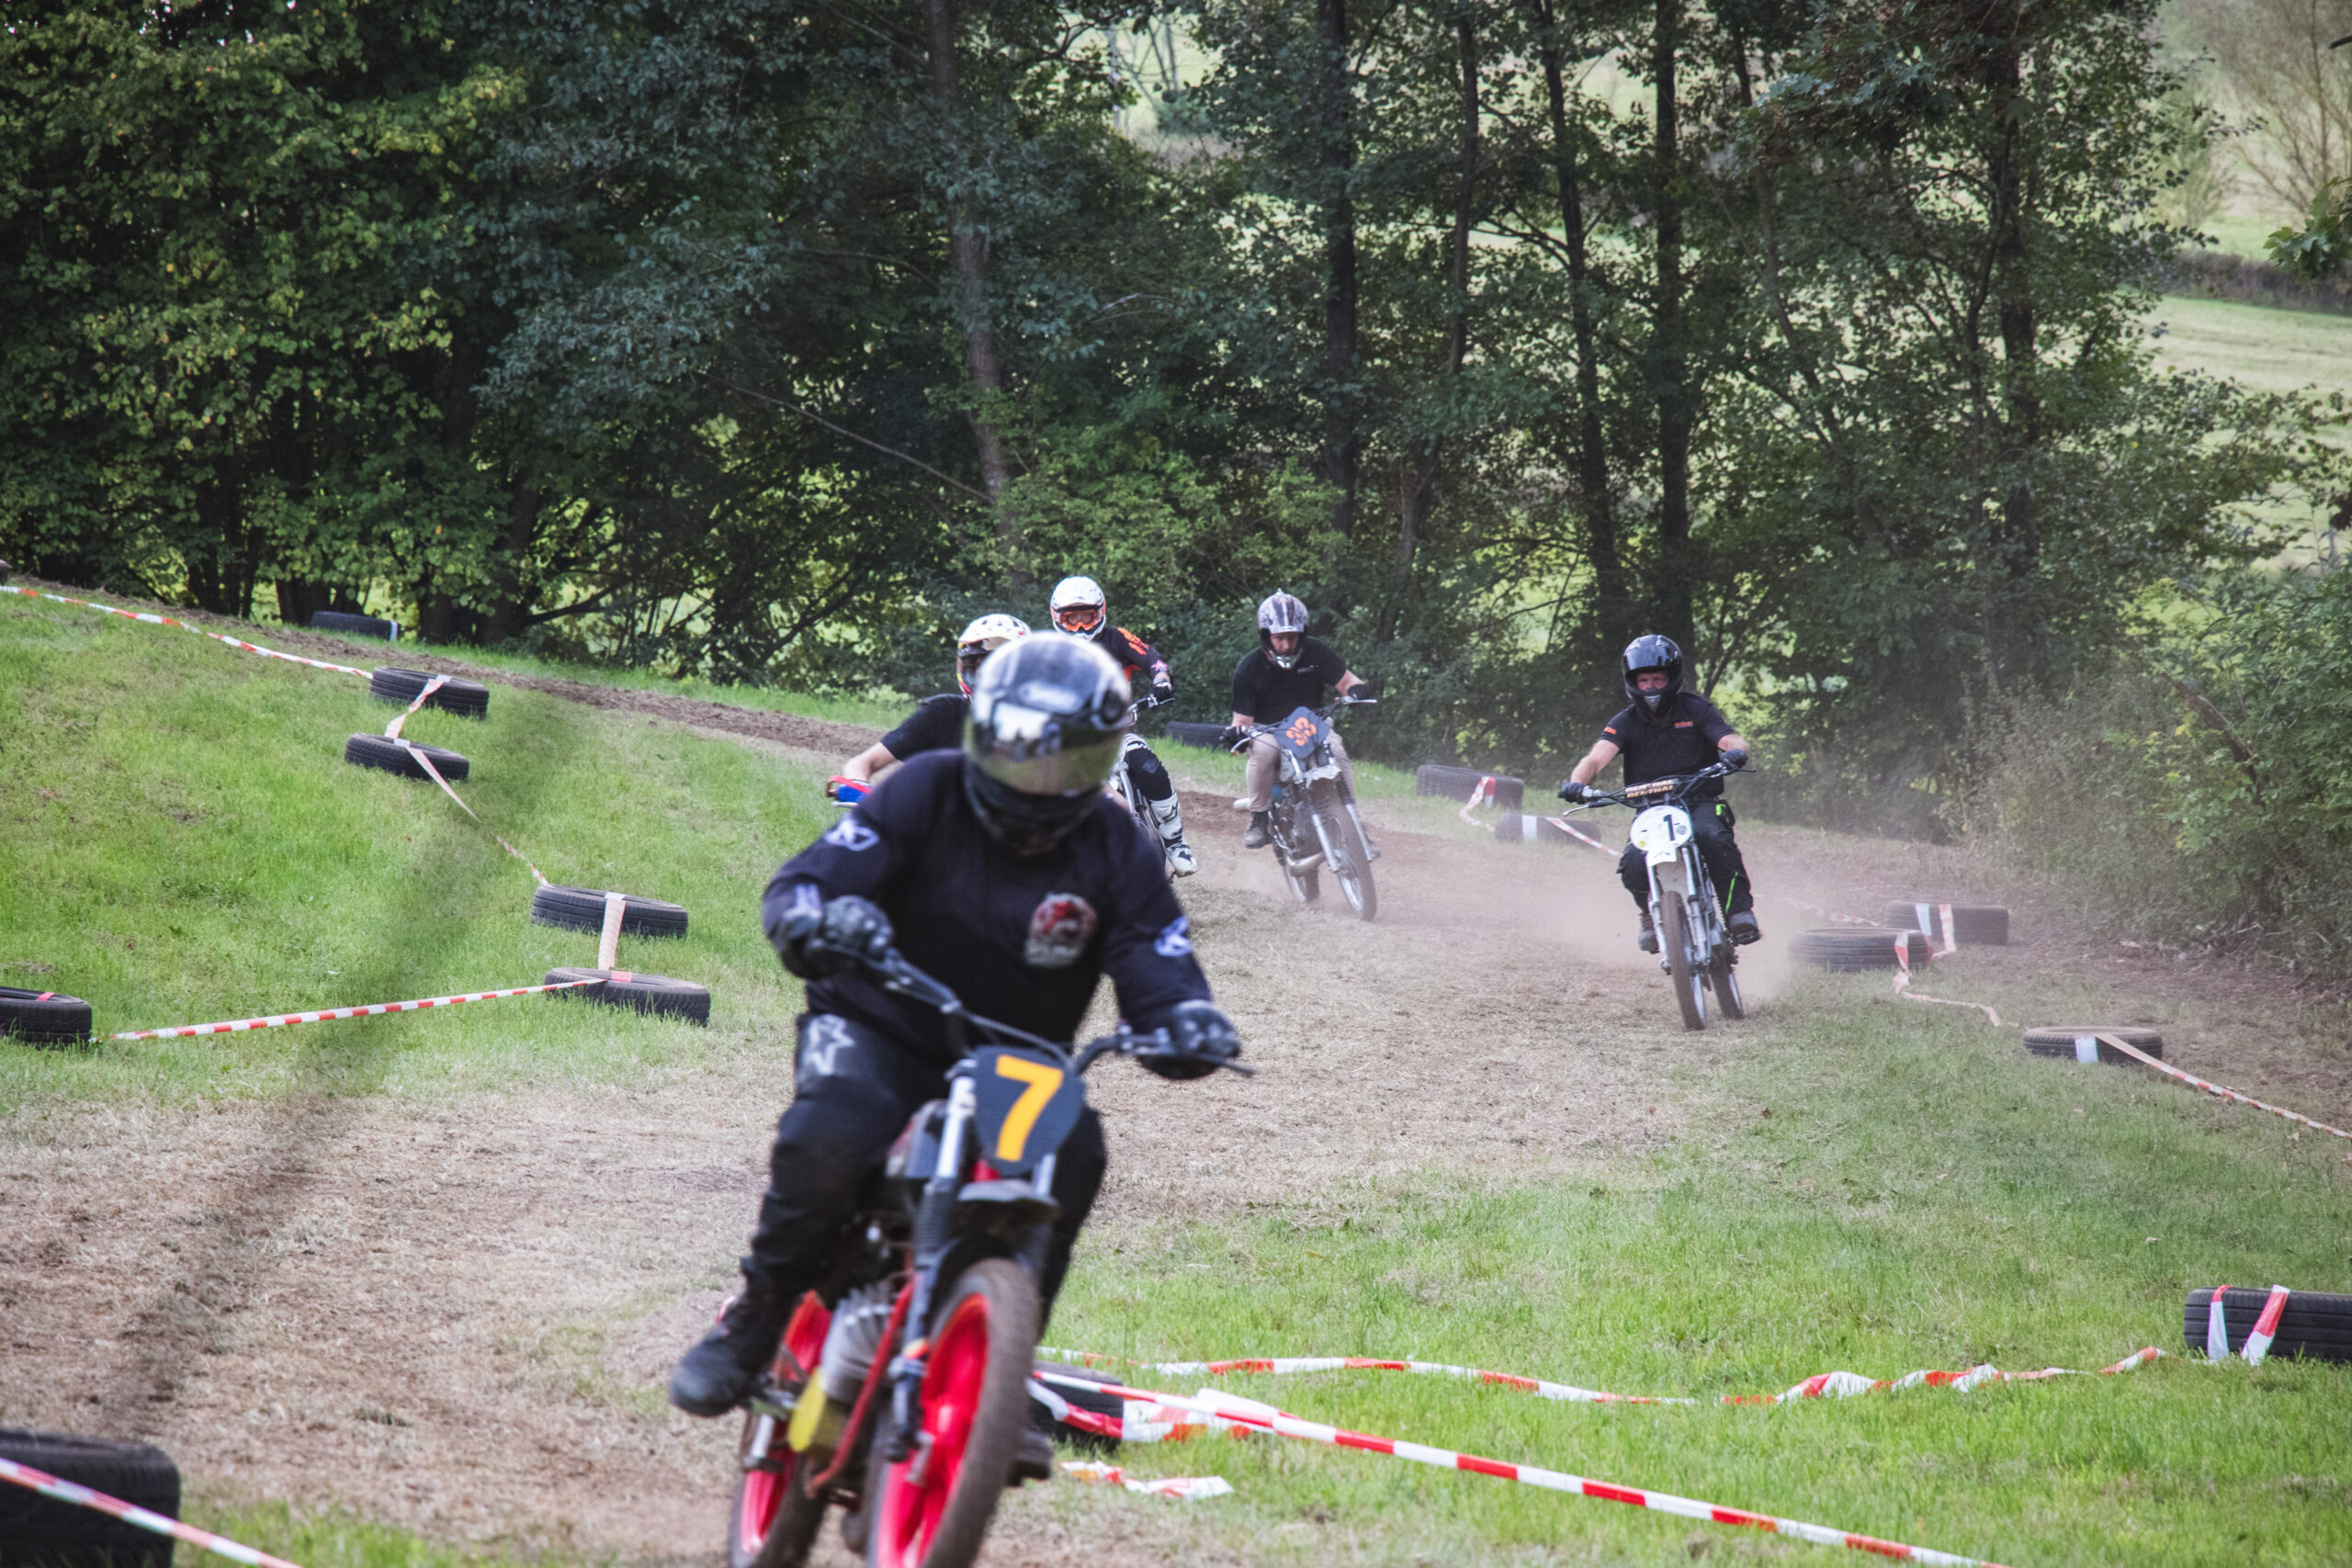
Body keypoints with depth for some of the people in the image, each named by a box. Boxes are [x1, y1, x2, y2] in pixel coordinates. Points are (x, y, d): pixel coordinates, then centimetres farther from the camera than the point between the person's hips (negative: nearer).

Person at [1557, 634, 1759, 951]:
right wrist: (1578, 780, -36)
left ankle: (1739, 910, -23)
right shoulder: (1626, 723, 3)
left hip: (1701, 802, -2)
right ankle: (1651, 915, 7)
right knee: (1633, 867, -26)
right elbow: (1598, 756, -14)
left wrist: (1736, 750, -37)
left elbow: (1731, 739, -11)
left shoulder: (1695, 710, 1)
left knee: (1712, 836, -37)